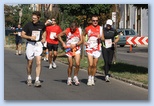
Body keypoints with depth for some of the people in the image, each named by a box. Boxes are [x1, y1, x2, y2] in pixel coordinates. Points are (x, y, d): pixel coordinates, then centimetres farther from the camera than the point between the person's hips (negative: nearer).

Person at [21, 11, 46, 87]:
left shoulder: (42, 25, 0)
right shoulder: (28, 25, -7)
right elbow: (22, 35, -3)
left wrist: (44, 38, 7)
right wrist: (30, 37, -17)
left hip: (38, 44, 1)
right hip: (30, 44, -1)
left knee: (38, 62, -12)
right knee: (30, 63, 9)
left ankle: (37, 80, -10)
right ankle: (29, 78, 31)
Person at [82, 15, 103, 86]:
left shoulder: (100, 28, 5)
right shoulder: (88, 28, 3)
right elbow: (83, 35, 19)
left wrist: (100, 37, -13)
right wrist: (84, 42, 4)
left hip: (97, 49, 2)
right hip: (89, 48, -2)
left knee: (95, 65, 6)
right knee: (90, 64, -12)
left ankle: (92, 78, 19)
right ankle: (89, 78, 2)